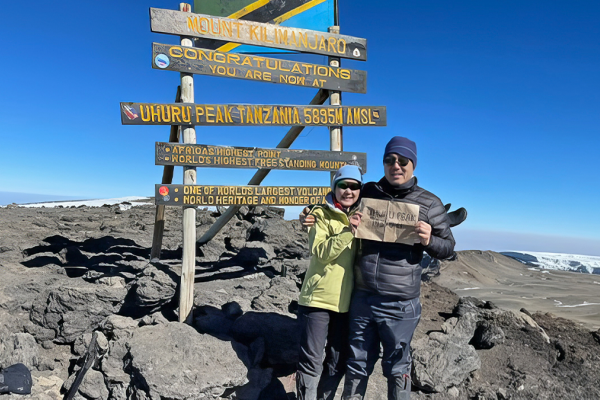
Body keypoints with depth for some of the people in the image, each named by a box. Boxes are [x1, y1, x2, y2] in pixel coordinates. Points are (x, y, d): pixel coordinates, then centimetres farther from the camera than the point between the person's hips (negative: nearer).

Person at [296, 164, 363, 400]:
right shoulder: (321, 214, -3)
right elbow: (320, 253, -17)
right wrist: (347, 231, -26)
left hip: (347, 301, 5)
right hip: (318, 298, -4)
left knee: (338, 361, 15)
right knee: (312, 360, 2)